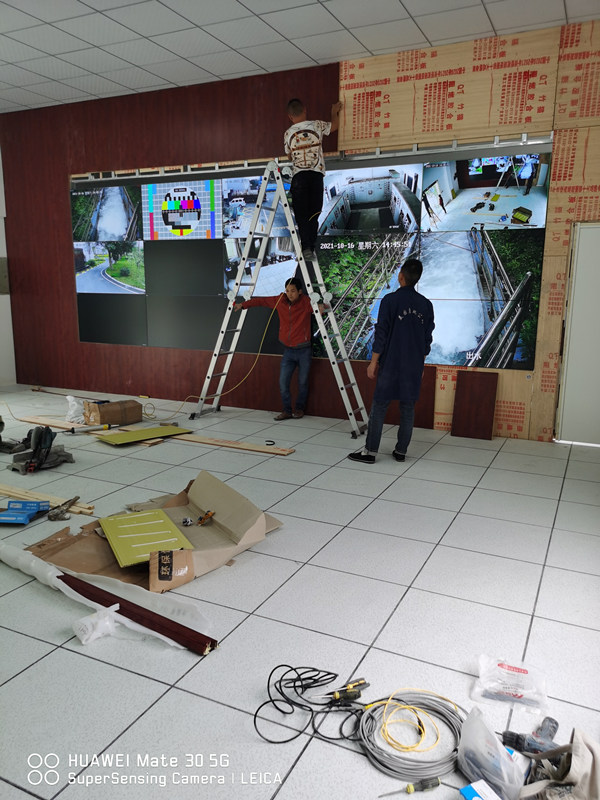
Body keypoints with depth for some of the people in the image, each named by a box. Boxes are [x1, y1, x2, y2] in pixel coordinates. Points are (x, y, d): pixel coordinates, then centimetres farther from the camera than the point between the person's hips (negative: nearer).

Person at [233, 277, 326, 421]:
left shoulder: (306, 302, -10)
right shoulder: (279, 301, 0)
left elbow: (320, 305, -14)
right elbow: (261, 300, 10)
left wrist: (322, 306, -38)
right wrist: (243, 305, 7)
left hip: (304, 350, -3)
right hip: (288, 350, 3)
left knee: (302, 382, 7)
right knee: (283, 382, -2)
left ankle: (299, 409, 24)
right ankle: (287, 410, 11)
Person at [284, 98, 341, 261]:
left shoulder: (288, 134, 7)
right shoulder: (317, 125, 7)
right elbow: (334, 125, 27)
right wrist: (334, 112, 47)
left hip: (298, 176, 0)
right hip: (316, 174, 1)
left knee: (301, 214, 0)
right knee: (313, 214, 6)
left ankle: (306, 247, -13)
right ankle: (311, 247, 2)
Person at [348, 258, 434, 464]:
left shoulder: (390, 300, -9)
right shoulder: (426, 305, 6)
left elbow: (381, 334, -9)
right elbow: (427, 339, 12)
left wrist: (374, 362, -2)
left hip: (391, 364, -5)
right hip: (414, 366, 5)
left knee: (379, 406, 1)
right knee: (408, 408, 10)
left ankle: (370, 451, 3)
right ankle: (401, 451, 16)